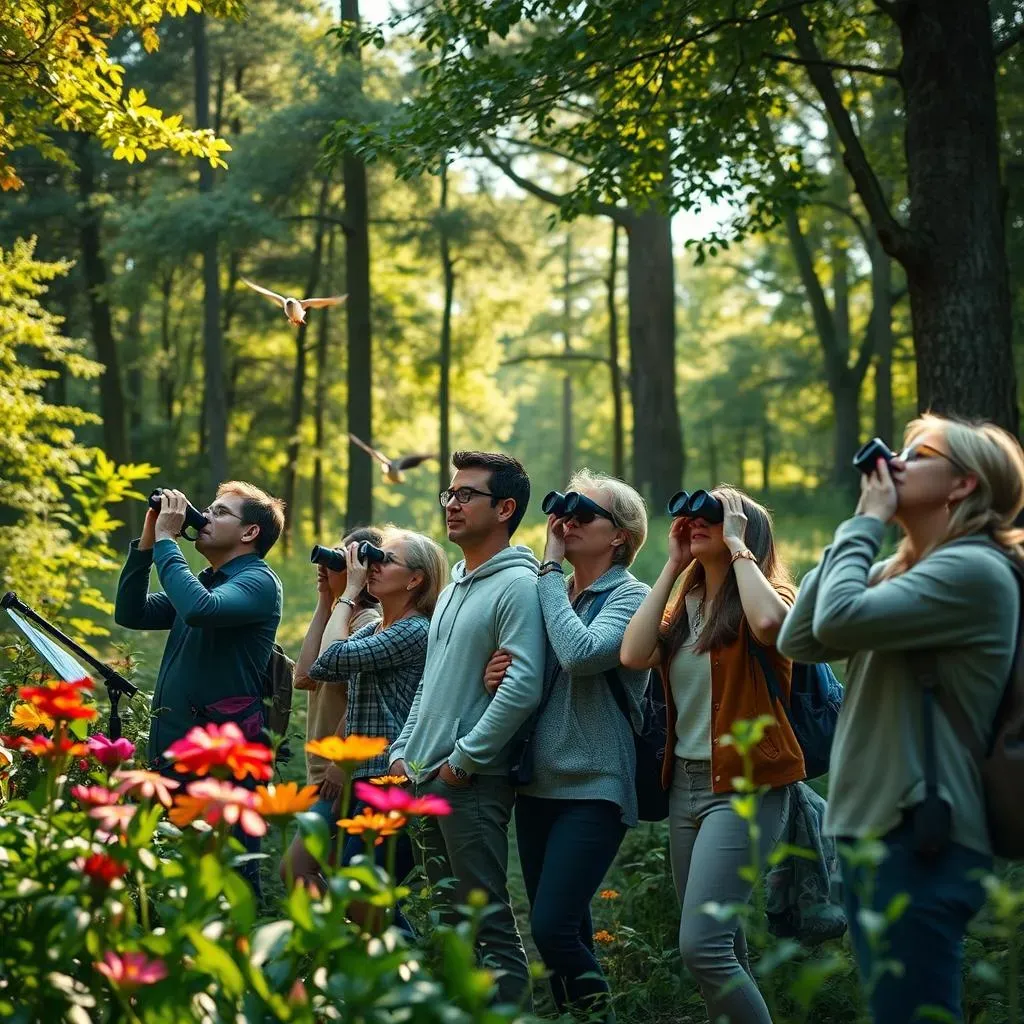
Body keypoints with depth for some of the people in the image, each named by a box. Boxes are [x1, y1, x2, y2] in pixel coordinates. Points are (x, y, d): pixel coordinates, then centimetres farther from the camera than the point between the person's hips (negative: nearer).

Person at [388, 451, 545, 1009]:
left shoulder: (517, 585, -11)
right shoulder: (455, 585, 18)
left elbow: (523, 686, -21)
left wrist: (463, 759, -17)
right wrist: (402, 752, 14)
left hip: (474, 781, -9)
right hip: (426, 778, 9)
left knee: (490, 926, -7)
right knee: (450, 921, 14)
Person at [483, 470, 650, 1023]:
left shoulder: (630, 596, -7)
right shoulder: (555, 593, 13)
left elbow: (581, 653, -26)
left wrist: (551, 569, -15)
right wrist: (499, 677, -6)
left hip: (593, 788, -7)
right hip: (539, 783, 7)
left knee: (553, 927, -15)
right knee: (562, 930, 11)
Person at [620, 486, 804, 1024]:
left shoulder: (765, 595, -5)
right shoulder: (685, 606, 13)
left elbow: (769, 623, -30)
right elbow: (634, 654, -5)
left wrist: (737, 546, -16)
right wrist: (672, 566, 1)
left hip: (744, 787, -7)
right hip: (685, 782, 7)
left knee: (702, 945, -17)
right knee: (721, 945, 14)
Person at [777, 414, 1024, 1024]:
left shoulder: (974, 570, -13)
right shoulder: (900, 570, 15)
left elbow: (838, 623, -23)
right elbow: (799, 640, 9)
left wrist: (867, 521, -8)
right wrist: (859, 527, 4)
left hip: (922, 838, -9)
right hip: (873, 828, 9)